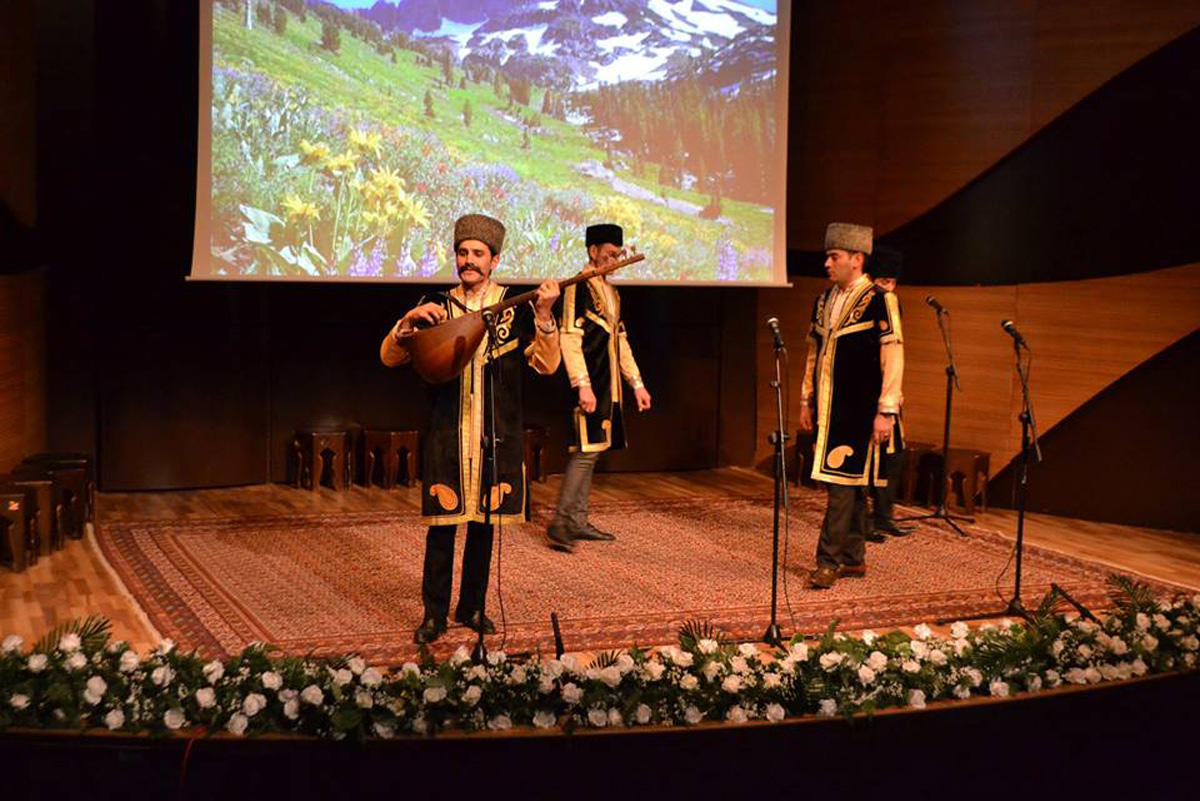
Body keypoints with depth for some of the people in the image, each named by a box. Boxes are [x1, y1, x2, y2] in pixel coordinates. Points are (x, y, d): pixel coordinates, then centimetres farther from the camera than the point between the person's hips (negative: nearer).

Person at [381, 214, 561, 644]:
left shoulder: (514, 308, 3)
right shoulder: (436, 305, 6)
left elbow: (547, 364, -4)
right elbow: (388, 357, 3)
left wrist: (544, 315, -18)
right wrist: (409, 320, -15)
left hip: (496, 434, 1)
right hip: (446, 433, 0)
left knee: (484, 522, 9)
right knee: (442, 522, -2)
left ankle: (472, 607, 23)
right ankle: (434, 614, 9)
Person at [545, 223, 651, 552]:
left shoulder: (611, 292, 19)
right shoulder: (578, 287, -9)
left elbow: (620, 341, 23)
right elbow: (570, 339, -16)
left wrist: (637, 383, 19)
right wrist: (583, 385, -22)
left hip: (607, 388, 9)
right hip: (588, 385, -9)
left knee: (590, 451, 10)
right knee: (586, 450, -13)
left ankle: (578, 521, 15)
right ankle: (560, 523, -9)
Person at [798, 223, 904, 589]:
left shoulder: (880, 301, -10)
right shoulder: (823, 301, 12)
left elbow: (893, 360, -12)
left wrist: (886, 412, -15)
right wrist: (806, 401, 17)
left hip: (858, 413, -7)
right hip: (828, 409, 7)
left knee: (843, 483, -8)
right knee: (850, 487, 13)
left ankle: (828, 562, -5)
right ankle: (854, 558, 21)